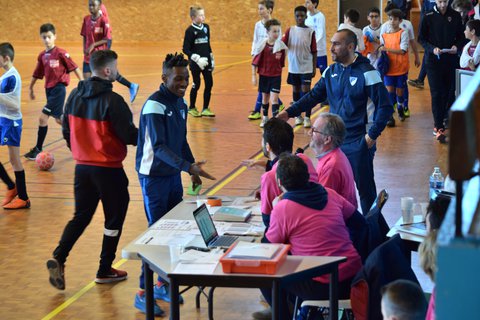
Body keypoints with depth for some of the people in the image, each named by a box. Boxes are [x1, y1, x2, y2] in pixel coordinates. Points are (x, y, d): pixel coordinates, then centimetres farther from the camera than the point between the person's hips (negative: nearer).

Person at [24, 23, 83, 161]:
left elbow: (74, 68, -8)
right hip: (49, 89, 7)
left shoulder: (61, 53, -11)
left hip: (58, 89, -7)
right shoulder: (42, 56, 8)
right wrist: (31, 89, 21)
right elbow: (37, 74, 17)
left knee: (43, 117, -12)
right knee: (59, 119, 13)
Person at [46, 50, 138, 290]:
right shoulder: (112, 101, -19)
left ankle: (58, 258, -2)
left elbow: (66, 131, 10)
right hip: (109, 170, -6)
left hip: (82, 167, 6)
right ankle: (105, 271, 17)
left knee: (81, 216, 16)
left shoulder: (75, 96, 1)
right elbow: (129, 135, -16)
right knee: (114, 219, 11)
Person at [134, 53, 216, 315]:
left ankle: (162, 284, 24)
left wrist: (192, 169, 13)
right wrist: (188, 166, -35)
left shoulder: (180, 103, 8)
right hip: (154, 177, -8)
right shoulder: (154, 105, -19)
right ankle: (143, 293, 4)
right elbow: (159, 147, -26)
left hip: (174, 175, 8)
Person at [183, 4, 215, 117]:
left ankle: (205, 109, 12)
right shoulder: (190, 30, -11)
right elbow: (185, 49, -12)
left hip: (206, 61, 5)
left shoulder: (206, 27, 6)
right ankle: (192, 108, 21)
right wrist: (196, 58, -21)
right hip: (195, 62, -5)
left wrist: (211, 58, 16)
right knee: (196, 85, 4)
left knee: (209, 84, 2)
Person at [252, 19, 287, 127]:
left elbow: (282, 62, 6)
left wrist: (279, 71, 10)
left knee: (274, 98, -9)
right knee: (265, 98, 15)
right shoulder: (263, 45, -11)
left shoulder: (281, 45, -6)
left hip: (276, 76, 0)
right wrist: (253, 76, -8)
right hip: (264, 75, 0)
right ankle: (265, 118, 31)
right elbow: (255, 62, -7)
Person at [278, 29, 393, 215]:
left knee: (365, 188, 2)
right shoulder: (331, 71, 6)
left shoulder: (366, 72, -12)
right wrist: (290, 112, 1)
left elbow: (385, 107, -11)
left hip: (358, 144, -6)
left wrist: (372, 135, -13)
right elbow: (314, 96, 12)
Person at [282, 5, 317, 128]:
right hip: (293, 67, 2)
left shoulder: (310, 32, -2)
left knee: (306, 91, -5)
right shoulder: (290, 30, 2)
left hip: (306, 67, -2)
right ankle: (298, 116, 20)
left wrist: (314, 68, -2)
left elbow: (314, 51, 0)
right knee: (296, 91, 10)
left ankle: (307, 118, -1)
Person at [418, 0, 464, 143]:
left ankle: (439, 122, 23)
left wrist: (457, 46, -11)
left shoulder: (455, 16, 3)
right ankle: (439, 128, -8)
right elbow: (421, 38, 2)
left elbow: (461, 36, 10)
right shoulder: (428, 17, -2)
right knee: (436, 94, -7)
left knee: (450, 92, 6)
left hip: (451, 60, 2)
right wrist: (432, 49, -16)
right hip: (433, 60, -2)